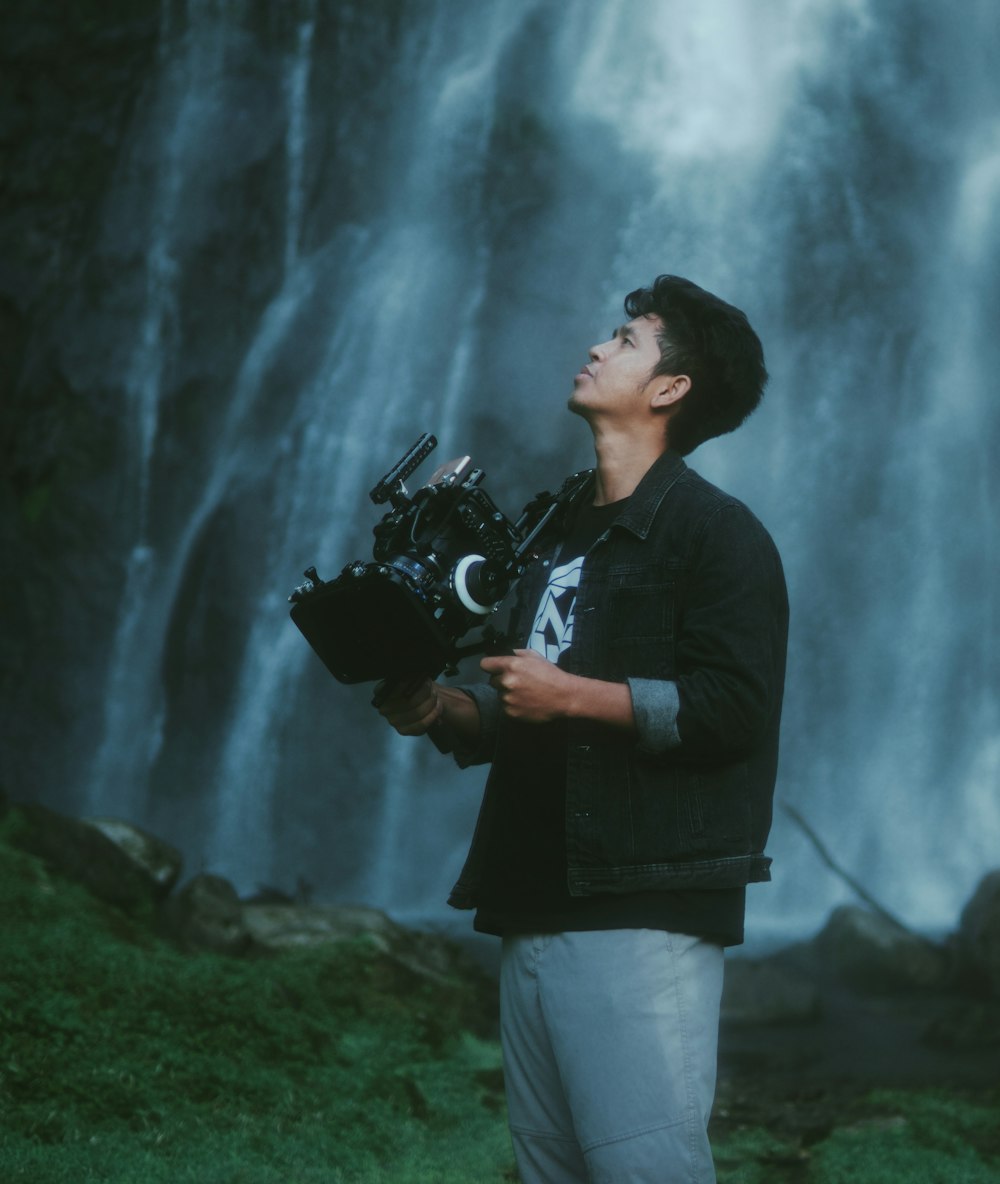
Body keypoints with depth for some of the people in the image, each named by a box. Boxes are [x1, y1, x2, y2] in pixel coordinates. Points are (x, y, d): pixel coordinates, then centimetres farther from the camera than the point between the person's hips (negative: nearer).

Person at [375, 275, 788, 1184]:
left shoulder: (714, 530, -3)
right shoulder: (561, 538, 24)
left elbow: (734, 706, -15)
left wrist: (572, 697, -17)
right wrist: (447, 710, 11)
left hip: (642, 914, -8)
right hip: (533, 916, 8)